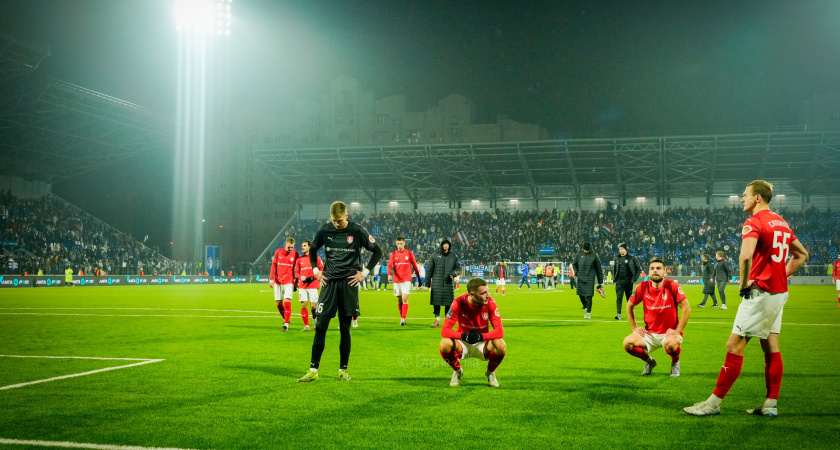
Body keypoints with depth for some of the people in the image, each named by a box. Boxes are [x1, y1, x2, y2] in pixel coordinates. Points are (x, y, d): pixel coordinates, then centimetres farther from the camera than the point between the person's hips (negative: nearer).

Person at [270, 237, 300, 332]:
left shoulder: (296, 254, -1)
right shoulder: (278, 252, 4)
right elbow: (273, 265, 8)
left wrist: (296, 282, 4)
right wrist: (271, 279, 3)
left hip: (289, 282, -3)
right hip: (278, 281, 3)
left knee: (287, 302, -14)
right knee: (278, 303, 6)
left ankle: (286, 324, -10)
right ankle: (286, 319, 28)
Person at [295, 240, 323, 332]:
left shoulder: (316, 258, 2)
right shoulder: (300, 259, 12)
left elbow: (322, 270, 1)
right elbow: (296, 272, 15)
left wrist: (314, 277, -12)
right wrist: (301, 277, -6)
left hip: (313, 286, -3)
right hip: (302, 286, 3)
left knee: (313, 306, -6)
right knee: (303, 306, -3)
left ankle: (315, 318, 26)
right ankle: (306, 325, 4)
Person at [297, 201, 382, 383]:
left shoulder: (358, 231, -3)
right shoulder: (324, 230, 4)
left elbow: (377, 251, 5)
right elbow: (312, 250, 21)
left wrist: (364, 273, -1)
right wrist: (316, 270, 9)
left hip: (349, 283, -2)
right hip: (329, 281, 2)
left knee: (345, 328, 2)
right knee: (320, 326, -3)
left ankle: (343, 370, 13)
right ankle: (313, 370, 2)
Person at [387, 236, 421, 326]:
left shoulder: (409, 253, 3)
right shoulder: (393, 254, 7)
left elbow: (414, 265, 9)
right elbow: (390, 265, -3)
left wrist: (419, 277, 10)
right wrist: (389, 274, -22)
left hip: (406, 280, -3)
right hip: (396, 280, 3)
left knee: (405, 299, -13)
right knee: (399, 301, 8)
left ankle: (403, 319, -15)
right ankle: (402, 318, 19)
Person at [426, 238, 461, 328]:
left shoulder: (453, 256, 11)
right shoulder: (435, 256, 6)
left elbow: (458, 268, 12)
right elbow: (429, 269, 7)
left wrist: (454, 273, -12)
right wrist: (427, 282, 3)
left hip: (449, 283, 1)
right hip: (437, 283, -1)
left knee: (448, 303, 2)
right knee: (436, 302, -1)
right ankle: (437, 320, 8)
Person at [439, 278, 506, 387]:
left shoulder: (490, 302, -17)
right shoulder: (459, 303, -20)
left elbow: (499, 331, -21)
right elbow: (445, 330, -22)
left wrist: (481, 336, -38)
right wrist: (463, 336, -40)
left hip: (482, 345, 1)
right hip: (463, 345, 0)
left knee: (501, 345, -30)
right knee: (445, 344, -32)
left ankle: (490, 372, 3)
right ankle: (457, 371, 1)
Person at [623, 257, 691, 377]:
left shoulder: (672, 286, -12)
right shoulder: (643, 287, -4)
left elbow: (686, 308, -11)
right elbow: (629, 306, 11)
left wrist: (678, 331, -15)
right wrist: (634, 327, 4)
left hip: (669, 333, -3)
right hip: (649, 334, 4)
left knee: (670, 344, -38)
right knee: (627, 343, -19)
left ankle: (675, 363, 1)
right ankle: (649, 361, 13)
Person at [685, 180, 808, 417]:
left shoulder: (754, 222, -13)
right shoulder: (781, 222, 14)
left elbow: (746, 256, -30)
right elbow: (802, 254, 23)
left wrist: (744, 284, -17)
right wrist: (781, 275, 17)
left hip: (761, 292, -9)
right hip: (779, 292, 9)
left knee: (734, 346, -5)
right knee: (771, 348, 12)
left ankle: (714, 403, -2)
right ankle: (771, 404, 16)